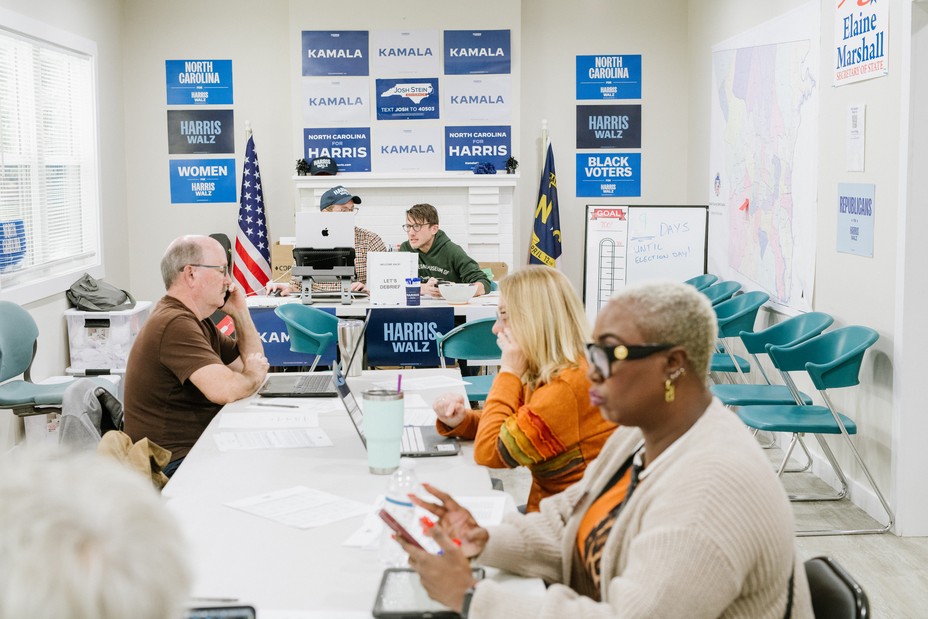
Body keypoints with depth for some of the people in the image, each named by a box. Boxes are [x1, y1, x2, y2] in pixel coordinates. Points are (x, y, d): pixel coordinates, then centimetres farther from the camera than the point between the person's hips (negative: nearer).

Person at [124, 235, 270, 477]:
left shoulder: (197, 321, 16)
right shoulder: (175, 324, -19)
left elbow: (254, 361, 22)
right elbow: (224, 390, -30)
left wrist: (240, 312, 9)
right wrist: (254, 376, -8)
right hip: (174, 463, -10)